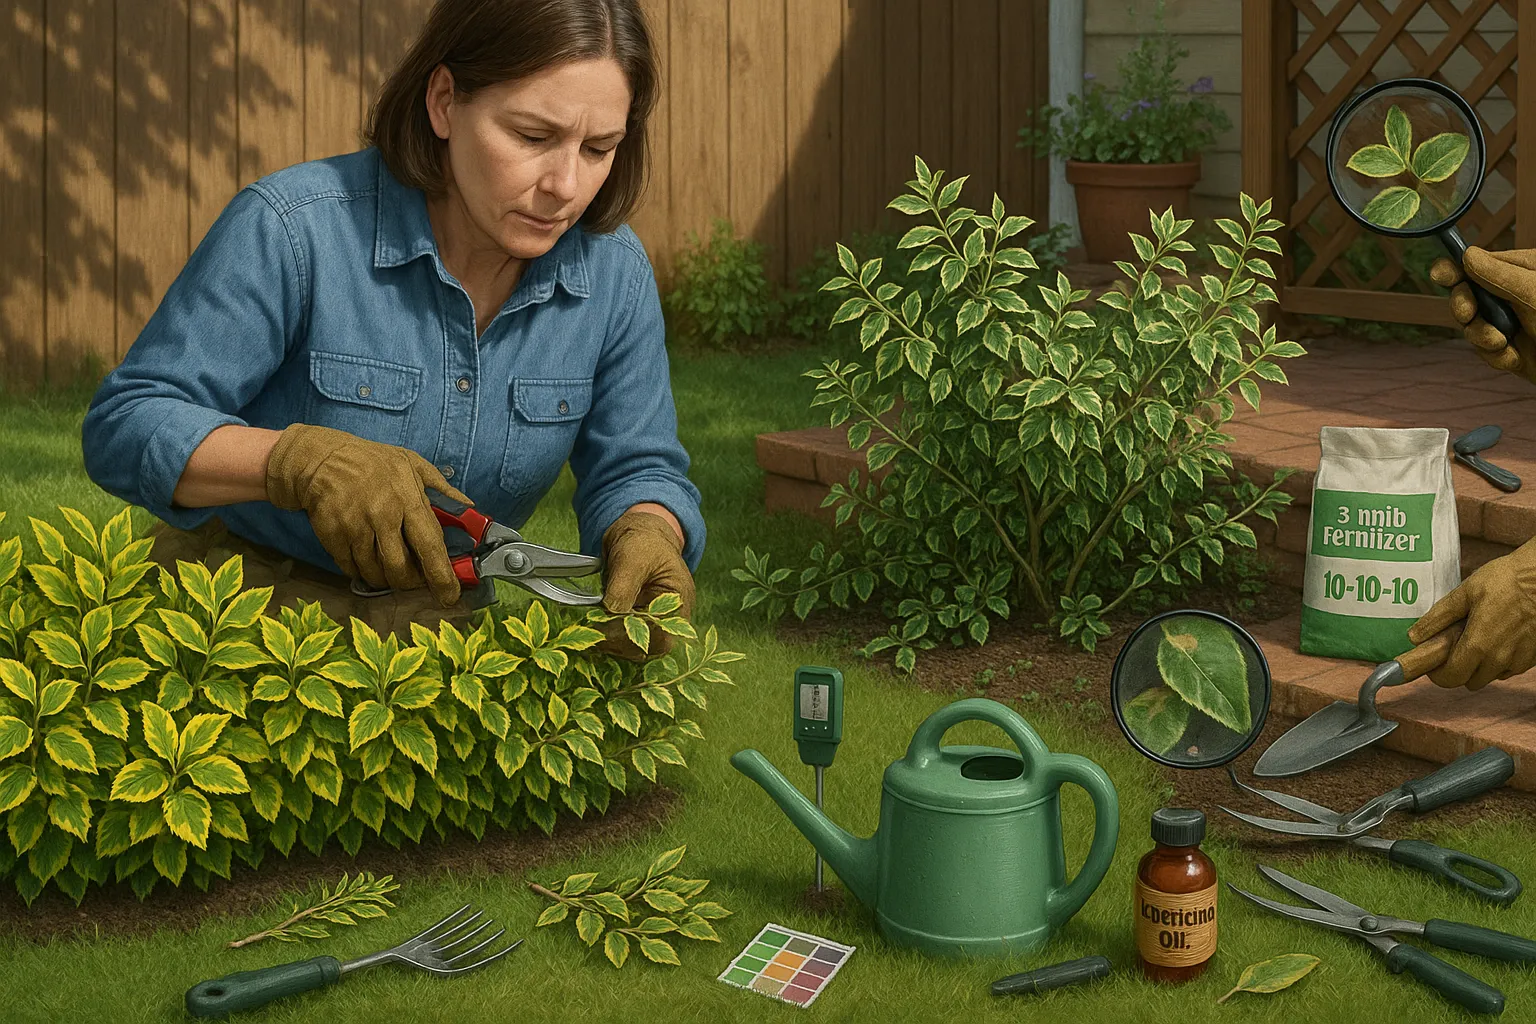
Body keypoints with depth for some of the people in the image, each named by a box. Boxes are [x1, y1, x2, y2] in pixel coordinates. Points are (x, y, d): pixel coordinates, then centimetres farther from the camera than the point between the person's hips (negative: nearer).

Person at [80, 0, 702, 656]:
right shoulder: (290, 230, -21)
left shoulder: (614, 272, -6)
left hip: (442, 621, 3)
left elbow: (637, 472, 1)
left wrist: (645, 537, -24)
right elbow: (122, 428, -19)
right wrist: (302, 460, -36)